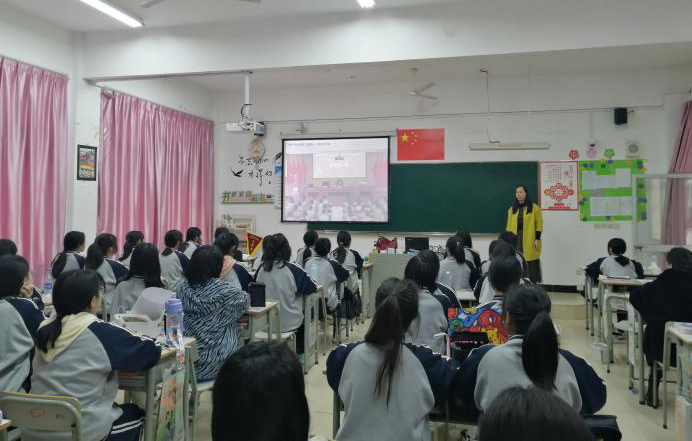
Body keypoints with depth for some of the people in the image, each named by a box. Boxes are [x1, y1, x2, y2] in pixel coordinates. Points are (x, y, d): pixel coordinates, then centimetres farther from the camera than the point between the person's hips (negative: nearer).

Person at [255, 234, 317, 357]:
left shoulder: (261, 268, -9)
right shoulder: (293, 269, -20)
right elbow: (312, 287, -10)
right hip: (289, 323, -3)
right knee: (304, 319, 31)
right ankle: (300, 354, 40)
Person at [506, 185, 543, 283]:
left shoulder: (534, 207, -1)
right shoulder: (512, 209, 12)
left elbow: (539, 224, -3)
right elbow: (509, 226, 12)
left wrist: (537, 239, -9)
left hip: (530, 239, -3)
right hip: (516, 239, 3)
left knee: (531, 264, 0)